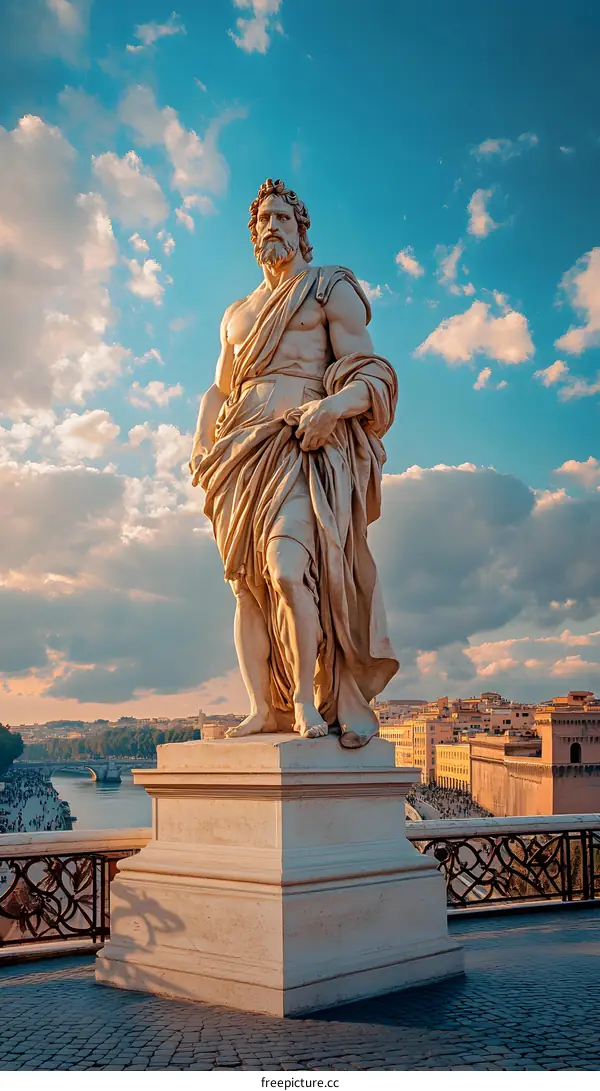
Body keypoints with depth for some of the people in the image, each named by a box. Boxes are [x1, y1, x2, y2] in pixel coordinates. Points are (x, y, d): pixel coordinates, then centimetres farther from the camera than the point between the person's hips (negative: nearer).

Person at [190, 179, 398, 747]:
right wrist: (200, 448, 12)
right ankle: (260, 707, -3)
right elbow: (218, 391, 30)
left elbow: (368, 372, 1)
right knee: (247, 582, -4)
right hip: (244, 452, 6)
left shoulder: (331, 289, 12)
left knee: (287, 567, -23)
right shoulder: (237, 313, 28)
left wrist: (334, 406, -20)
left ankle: (307, 699, -13)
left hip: (303, 445, -5)